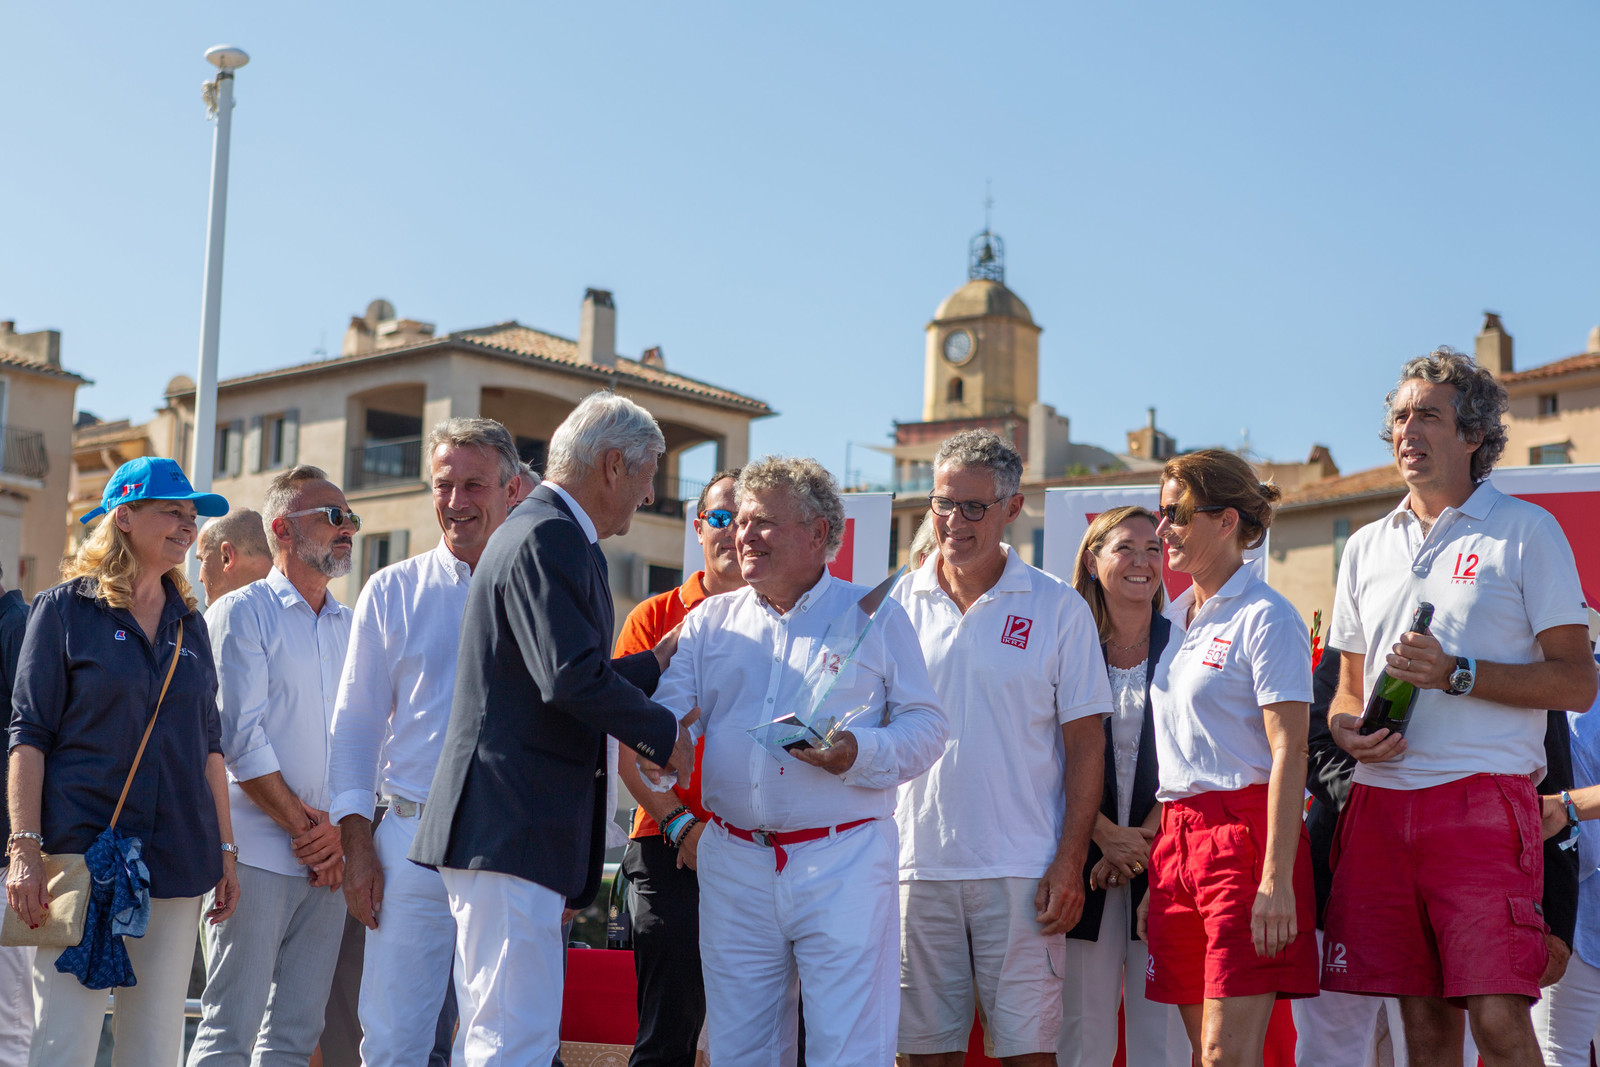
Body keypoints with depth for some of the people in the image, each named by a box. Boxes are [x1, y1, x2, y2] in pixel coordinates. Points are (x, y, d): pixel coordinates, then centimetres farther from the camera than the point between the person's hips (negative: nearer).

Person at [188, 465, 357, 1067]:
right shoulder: (241, 613, 0)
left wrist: (340, 831, -2)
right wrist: (302, 825, -9)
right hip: (258, 852, -6)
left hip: (328, 859, 6)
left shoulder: (351, 628, 17)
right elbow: (239, 736, -8)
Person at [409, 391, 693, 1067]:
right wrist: (664, 735, -8)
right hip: (512, 827, -11)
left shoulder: (544, 531, 22)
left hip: (503, 826, 11)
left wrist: (657, 663, 36)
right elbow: (571, 679, -22)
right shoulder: (549, 537, -12)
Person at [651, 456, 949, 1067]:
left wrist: (859, 753, -17)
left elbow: (925, 725, 1)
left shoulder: (874, 617, 5)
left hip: (843, 863, -3)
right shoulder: (711, 621, 14)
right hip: (733, 867, 3)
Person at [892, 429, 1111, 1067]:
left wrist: (1069, 863, -7)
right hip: (917, 865, 2)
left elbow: (1085, 746, 2)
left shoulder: (1058, 609, 2)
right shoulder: (899, 603, 7)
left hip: (1021, 871, -2)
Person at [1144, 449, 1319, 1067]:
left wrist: (1276, 878, -21)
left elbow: (1289, 753, -13)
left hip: (1245, 832, -8)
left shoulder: (1264, 617, -6)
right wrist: (1152, 861, 16)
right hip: (1176, 836, 8)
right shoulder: (1175, 619, 17)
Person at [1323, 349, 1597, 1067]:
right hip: (1381, 801, 5)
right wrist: (1345, 727, 2)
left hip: (1483, 799, -5)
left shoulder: (1526, 530, 4)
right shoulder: (1367, 548, 20)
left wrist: (1457, 675, -13)